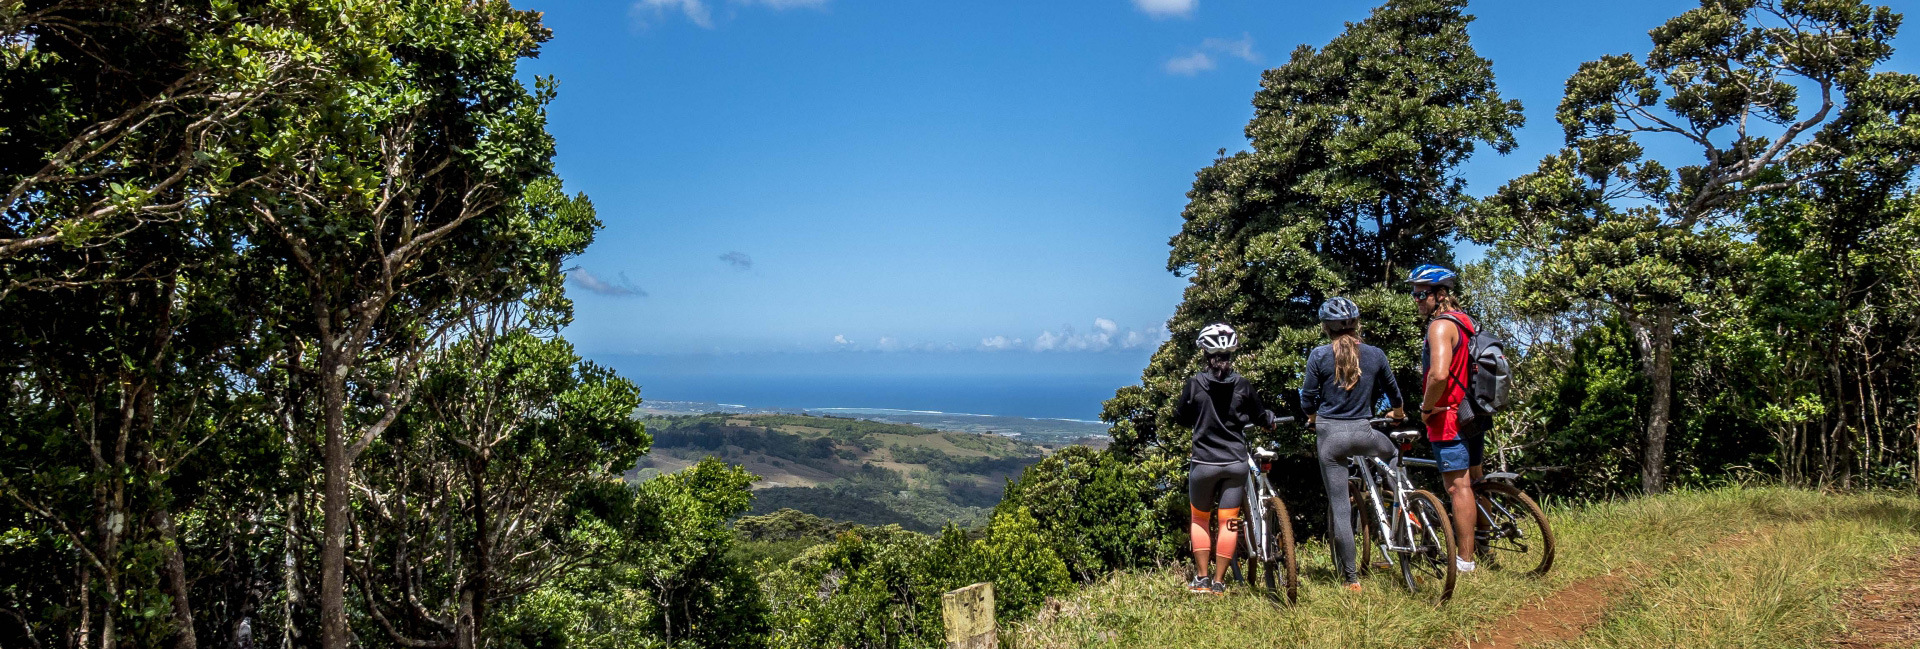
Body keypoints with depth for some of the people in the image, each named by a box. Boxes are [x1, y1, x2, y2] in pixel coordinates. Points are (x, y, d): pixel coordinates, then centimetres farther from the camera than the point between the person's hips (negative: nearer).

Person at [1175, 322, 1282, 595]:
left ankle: (1201, 579, 12)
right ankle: (1219, 582, 10)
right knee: (1228, 521, 8)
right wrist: (1271, 419, 32)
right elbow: (1259, 417, 9)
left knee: (1199, 518, 16)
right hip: (1235, 463, 1)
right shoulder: (1242, 385, -4)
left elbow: (1181, 417, 3)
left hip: (1204, 462, -1)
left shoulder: (1195, 383, -9)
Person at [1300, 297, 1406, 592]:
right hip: (1362, 433, 1)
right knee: (1392, 452, 37)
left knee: (1339, 507, 4)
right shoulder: (1375, 354, 2)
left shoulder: (1319, 355, -5)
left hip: (1330, 435, -1)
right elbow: (1391, 389, 19)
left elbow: (1307, 400, -1)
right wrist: (1397, 412, 41)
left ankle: (1351, 578, 6)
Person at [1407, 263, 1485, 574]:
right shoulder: (1464, 321, 14)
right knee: (1473, 483, 18)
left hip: (1449, 418, -10)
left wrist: (1426, 408, -17)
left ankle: (1463, 561, -4)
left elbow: (1439, 374, -31)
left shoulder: (1441, 325, -17)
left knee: (1458, 487, -7)